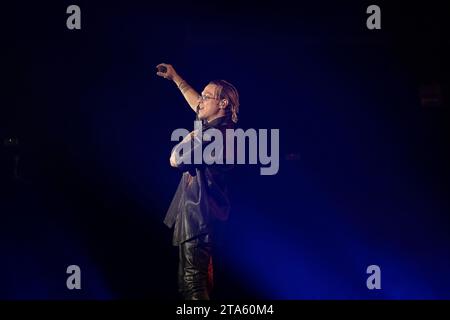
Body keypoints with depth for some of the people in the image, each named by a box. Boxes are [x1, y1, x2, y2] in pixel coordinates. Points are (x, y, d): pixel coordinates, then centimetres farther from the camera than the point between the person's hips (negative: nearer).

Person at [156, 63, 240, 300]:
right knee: (199, 277, 17)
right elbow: (197, 104, 30)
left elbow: (176, 160, -19)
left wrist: (187, 140, -2)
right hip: (199, 211, 10)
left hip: (197, 214, -10)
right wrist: (175, 78, 35)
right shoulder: (216, 125, 10)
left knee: (193, 283, -10)